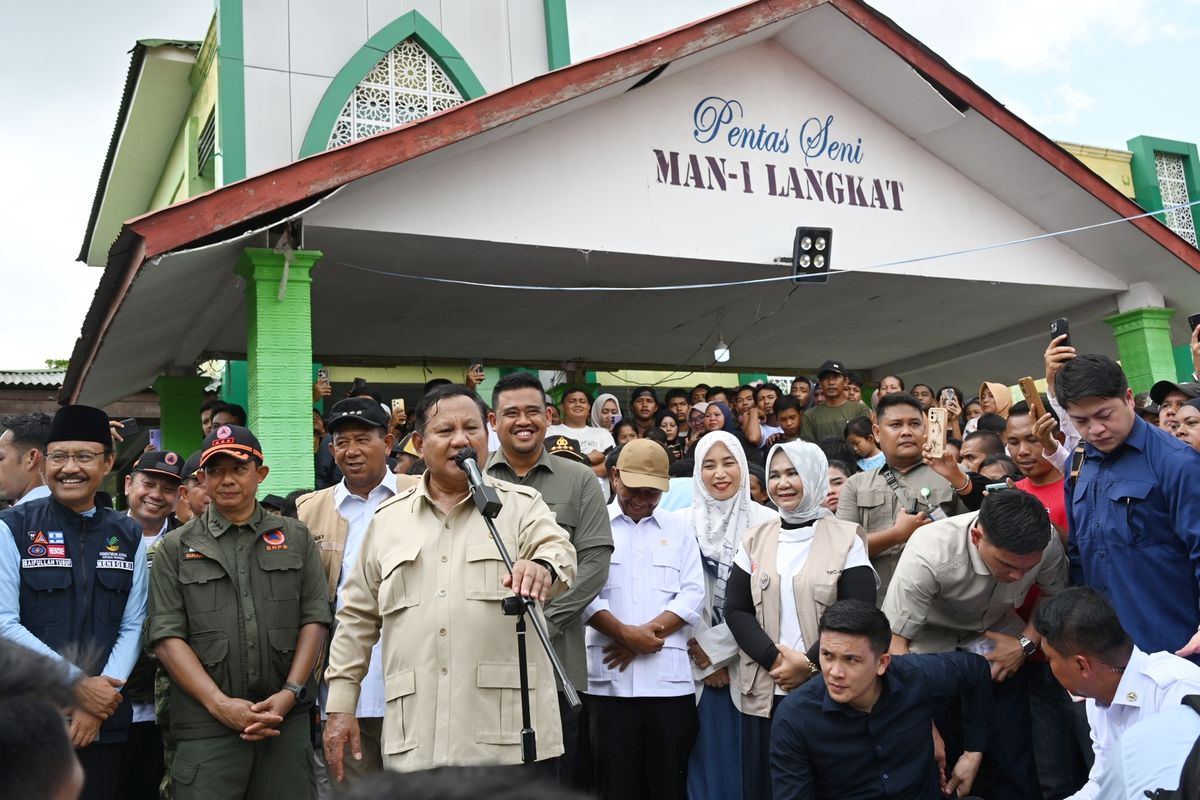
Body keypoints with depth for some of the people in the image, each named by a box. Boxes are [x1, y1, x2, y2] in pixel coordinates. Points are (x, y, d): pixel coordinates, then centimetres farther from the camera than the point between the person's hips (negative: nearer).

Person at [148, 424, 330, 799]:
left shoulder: (296, 538, 10)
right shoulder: (176, 549, 7)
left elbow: (314, 619, 6)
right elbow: (167, 637, -1)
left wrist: (290, 692, -6)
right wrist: (220, 704, -10)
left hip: (287, 721, 1)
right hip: (205, 728, -1)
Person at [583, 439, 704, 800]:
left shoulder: (679, 527, 13)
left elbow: (692, 596, 4)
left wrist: (647, 633, -9)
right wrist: (627, 634, -13)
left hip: (669, 678, 2)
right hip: (611, 679, -2)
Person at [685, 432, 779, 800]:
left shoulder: (765, 522, -3)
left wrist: (716, 646, -8)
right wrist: (703, 656, -5)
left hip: (747, 661, -1)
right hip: (697, 662, 2)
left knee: (746, 760, 3)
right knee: (706, 758, 6)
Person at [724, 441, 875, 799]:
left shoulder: (847, 538, 0)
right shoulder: (755, 539, 9)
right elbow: (736, 610, 3)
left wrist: (809, 664, -16)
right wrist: (774, 658, -12)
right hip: (765, 691, 3)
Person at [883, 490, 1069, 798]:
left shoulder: (1047, 542, -22)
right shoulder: (928, 554, -35)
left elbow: (1055, 594, 1)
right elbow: (893, 640, -29)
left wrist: (1025, 644, -13)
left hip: (998, 639, 3)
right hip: (932, 645, -3)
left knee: (1012, 750, -4)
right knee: (941, 755, -6)